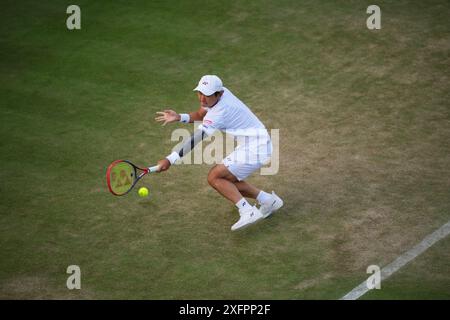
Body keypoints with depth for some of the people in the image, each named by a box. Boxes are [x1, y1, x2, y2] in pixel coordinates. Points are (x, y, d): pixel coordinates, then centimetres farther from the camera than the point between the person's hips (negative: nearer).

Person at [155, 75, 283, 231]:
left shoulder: (219, 113, -25)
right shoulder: (221, 92, 0)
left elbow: (195, 139, -30)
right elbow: (200, 115, 13)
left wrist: (170, 159, -34)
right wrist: (179, 117, -6)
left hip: (254, 149, -10)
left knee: (214, 177, -12)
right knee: (226, 181, 15)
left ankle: (248, 212, -16)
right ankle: (268, 200, 20)